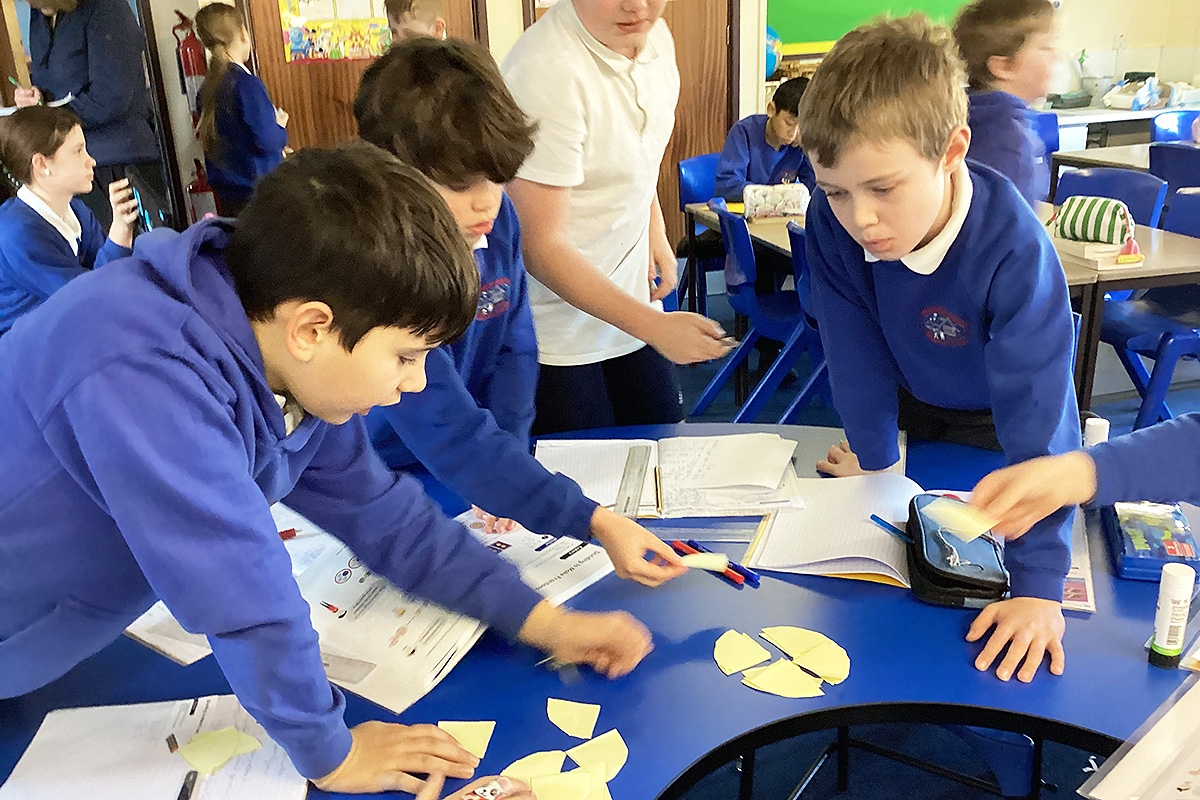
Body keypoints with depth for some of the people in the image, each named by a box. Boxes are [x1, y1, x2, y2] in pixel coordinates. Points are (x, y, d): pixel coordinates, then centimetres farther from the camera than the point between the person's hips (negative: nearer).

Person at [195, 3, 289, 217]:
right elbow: (267, 142, -20)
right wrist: (280, 127, 3)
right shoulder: (247, 84, -17)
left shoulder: (207, 87, 6)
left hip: (225, 192, 8)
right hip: (256, 192, -8)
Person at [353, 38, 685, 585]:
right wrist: (596, 522, -38)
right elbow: (451, 438, -32)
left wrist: (501, 468, -14)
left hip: (461, 478, 5)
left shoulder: (495, 220, -9)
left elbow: (515, 348, 0)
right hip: (374, 486, -5)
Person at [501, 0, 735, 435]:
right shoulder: (546, 73, -27)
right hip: (556, 330, -7)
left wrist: (655, 231, 10)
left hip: (629, 296, 8)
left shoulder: (657, 37, -1)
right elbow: (540, 244, -26)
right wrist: (653, 325, -30)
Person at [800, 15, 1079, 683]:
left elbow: (1036, 419, -42)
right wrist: (873, 455, -8)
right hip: (908, 397, 4)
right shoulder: (833, 223, -32)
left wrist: (1038, 585, -42)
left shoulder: (1014, 247, -43)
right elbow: (856, 346, -19)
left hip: (998, 413, -3)